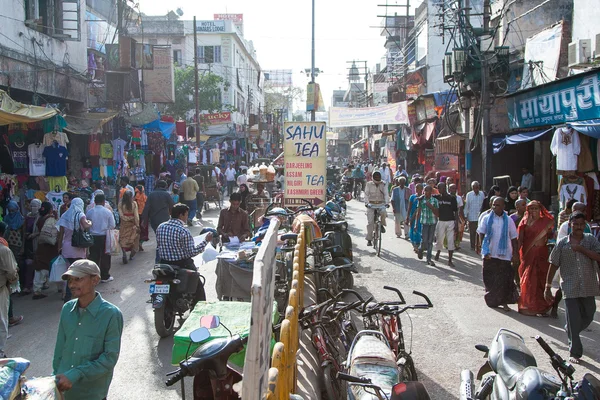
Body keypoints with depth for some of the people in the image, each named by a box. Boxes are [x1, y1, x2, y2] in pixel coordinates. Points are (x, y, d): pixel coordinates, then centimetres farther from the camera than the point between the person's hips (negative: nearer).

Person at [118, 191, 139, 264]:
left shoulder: (121, 204, -9)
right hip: (132, 224, 0)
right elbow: (136, 215, -11)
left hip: (124, 224, 0)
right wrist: (137, 225, -6)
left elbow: (121, 215, -11)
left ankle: (124, 253, -14)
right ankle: (132, 255, 24)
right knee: (133, 238, 18)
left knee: (123, 239, 8)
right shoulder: (134, 204, -11)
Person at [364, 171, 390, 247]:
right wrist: (366, 203, -20)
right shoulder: (369, 184, 1)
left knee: (383, 212, -33)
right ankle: (369, 239, 2)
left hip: (381, 203, 0)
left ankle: (382, 225, -1)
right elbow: (366, 194, -4)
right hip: (371, 204, 0)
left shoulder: (383, 184, 2)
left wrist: (387, 203, -20)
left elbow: (386, 194, -4)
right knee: (370, 222, -6)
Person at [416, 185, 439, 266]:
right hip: (424, 222, -1)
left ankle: (429, 259, 12)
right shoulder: (421, 200, 1)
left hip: (433, 223, 1)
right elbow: (418, 212, 5)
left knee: (430, 241, 4)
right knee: (424, 240, -7)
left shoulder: (435, 200, 1)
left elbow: (437, 213, -1)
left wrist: (431, 207, -16)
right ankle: (420, 249, 27)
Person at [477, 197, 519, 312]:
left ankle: (504, 302, 5)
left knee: (504, 279, -3)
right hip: (490, 254, 1)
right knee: (490, 278, 8)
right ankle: (492, 301, 23)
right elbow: (481, 233, 0)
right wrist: (480, 245, -16)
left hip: (504, 254, 0)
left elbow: (513, 238, 7)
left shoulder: (508, 220, 4)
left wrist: (515, 253, 3)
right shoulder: (486, 218, 3)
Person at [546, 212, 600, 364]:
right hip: (570, 288, -2)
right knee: (574, 321, -1)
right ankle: (575, 353, 9)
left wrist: (582, 249, -19)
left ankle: (570, 331, 44)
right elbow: (553, 265, 3)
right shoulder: (562, 243, -1)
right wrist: (548, 287, 2)